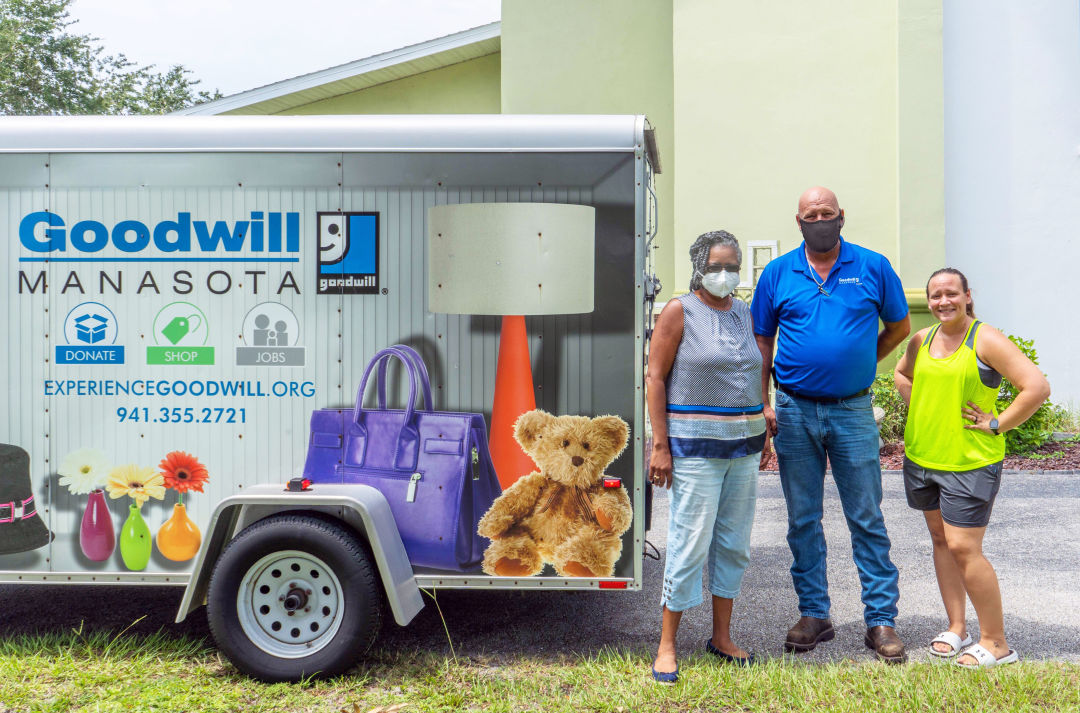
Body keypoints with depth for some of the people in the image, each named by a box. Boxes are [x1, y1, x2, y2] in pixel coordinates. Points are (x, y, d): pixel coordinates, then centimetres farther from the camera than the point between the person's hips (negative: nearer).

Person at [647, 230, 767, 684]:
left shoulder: (743, 313, 13)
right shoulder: (679, 312, -5)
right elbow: (655, 378, -8)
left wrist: (759, 429, 15)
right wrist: (660, 445, -14)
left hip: (743, 443, 6)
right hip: (696, 443, -6)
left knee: (734, 543, 11)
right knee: (690, 544, -6)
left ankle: (721, 637, 24)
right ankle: (667, 646, 5)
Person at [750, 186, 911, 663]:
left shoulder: (873, 267, 1)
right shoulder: (778, 273, 4)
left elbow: (899, 327, 13)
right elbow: (761, 343, 8)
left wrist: (858, 366, 6)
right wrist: (761, 405, 0)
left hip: (852, 410, -1)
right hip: (795, 412, 2)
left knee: (867, 519, 2)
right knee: (803, 519, 9)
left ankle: (881, 620, 10)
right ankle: (813, 614, 20)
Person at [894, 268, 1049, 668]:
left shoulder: (985, 340, -10)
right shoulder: (922, 340, 8)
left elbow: (1038, 387, -15)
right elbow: (902, 373, 30)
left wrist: (997, 425, -13)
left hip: (970, 463, -7)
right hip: (921, 456, 7)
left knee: (963, 548, -9)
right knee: (941, 540, 12)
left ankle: (995, 642, 3)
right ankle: (956, 629, 23)